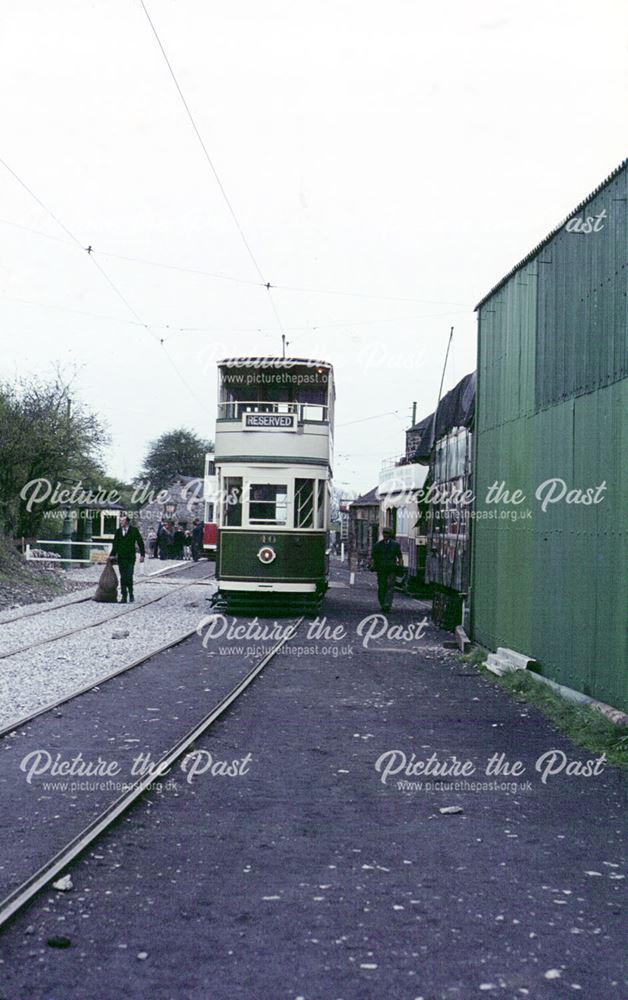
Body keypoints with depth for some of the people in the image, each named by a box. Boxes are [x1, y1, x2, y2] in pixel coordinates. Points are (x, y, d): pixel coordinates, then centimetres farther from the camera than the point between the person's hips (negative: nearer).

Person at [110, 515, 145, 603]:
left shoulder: (134, 530, -2)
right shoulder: (118, 531, 9)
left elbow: (140, 542, 0)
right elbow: (115, 544, 13)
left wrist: (142, 555, -6)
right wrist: (112, 555, 4)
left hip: (130, 558, -4)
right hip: (121, 558, 4)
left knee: (129, 577, -9)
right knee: (122, 578, 3)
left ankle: (131, 594, 12)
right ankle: (124, 596, 8)